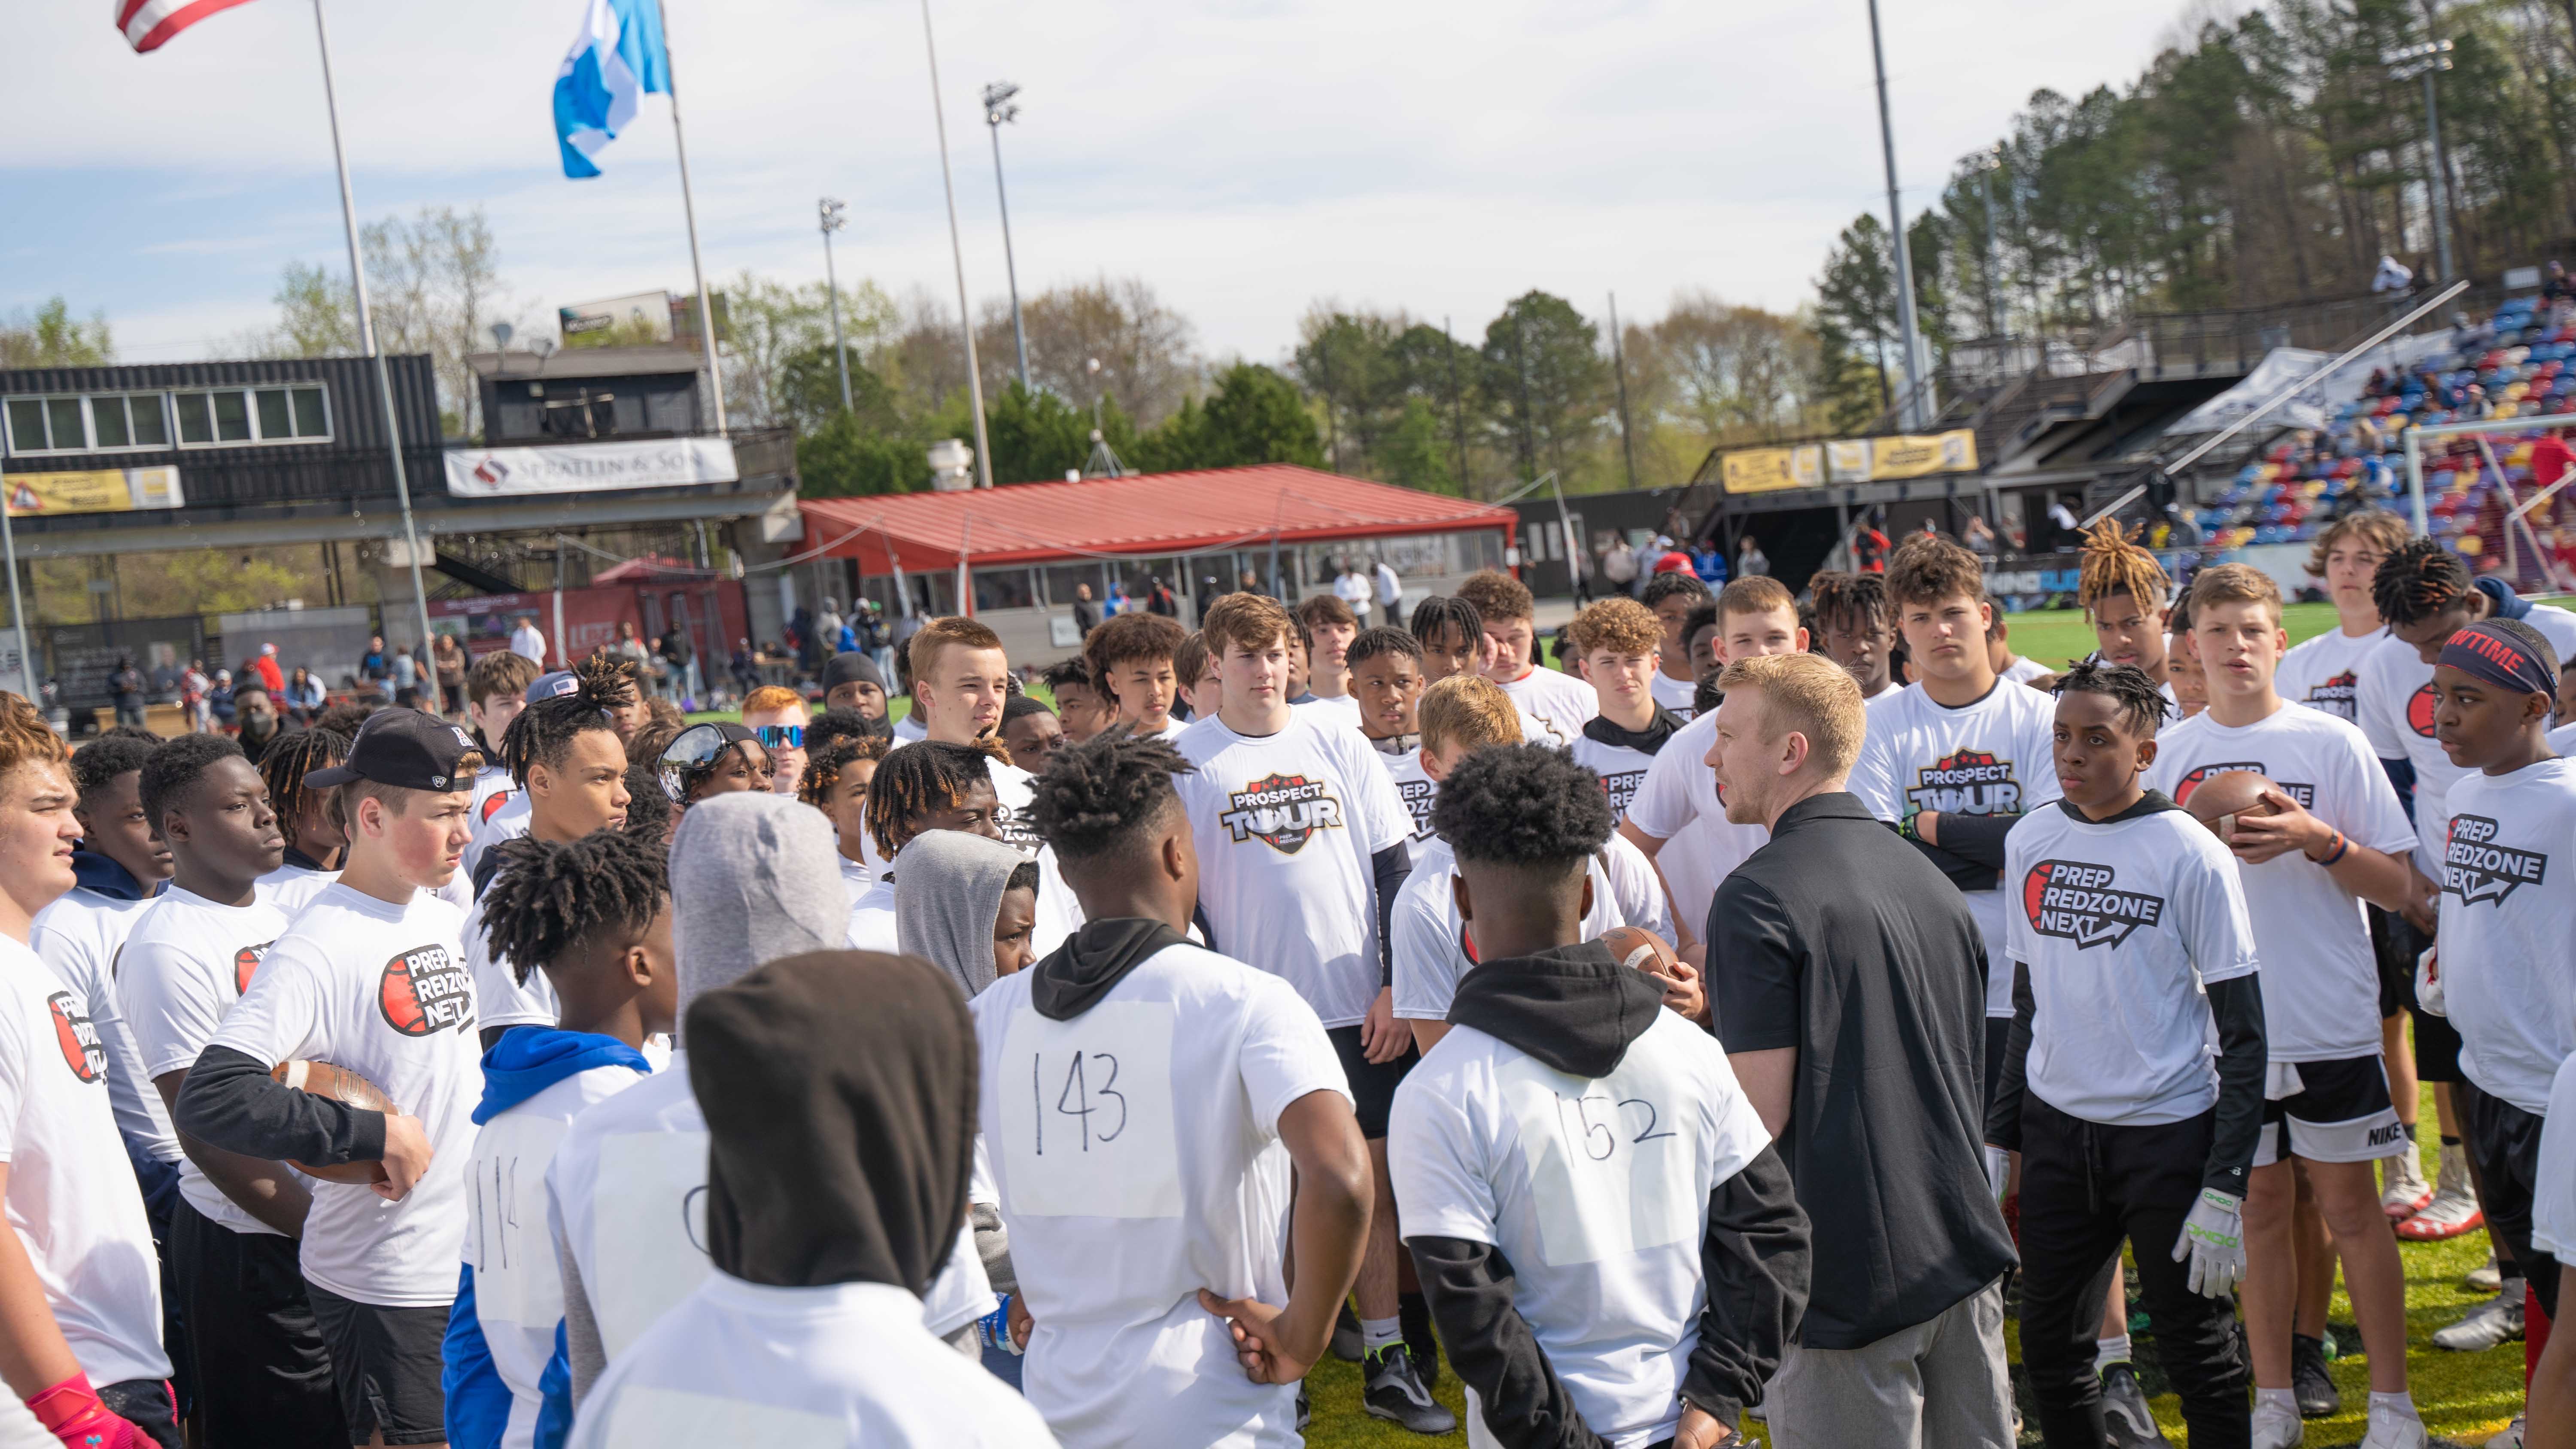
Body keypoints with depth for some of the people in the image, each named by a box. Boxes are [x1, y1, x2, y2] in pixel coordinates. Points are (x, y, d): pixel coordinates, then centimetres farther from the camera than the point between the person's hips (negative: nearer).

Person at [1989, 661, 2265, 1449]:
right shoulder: (2030, 842, 5)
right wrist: (1999, 1136, 13)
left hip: (2168, 1132, -4)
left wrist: (2226, 1184, -13)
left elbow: (2243, 1031, -8)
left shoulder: (2190, 854, -10)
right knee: (2048, 1345, 10)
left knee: (2197, 1353, 7)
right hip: (2055, 1130, 5)